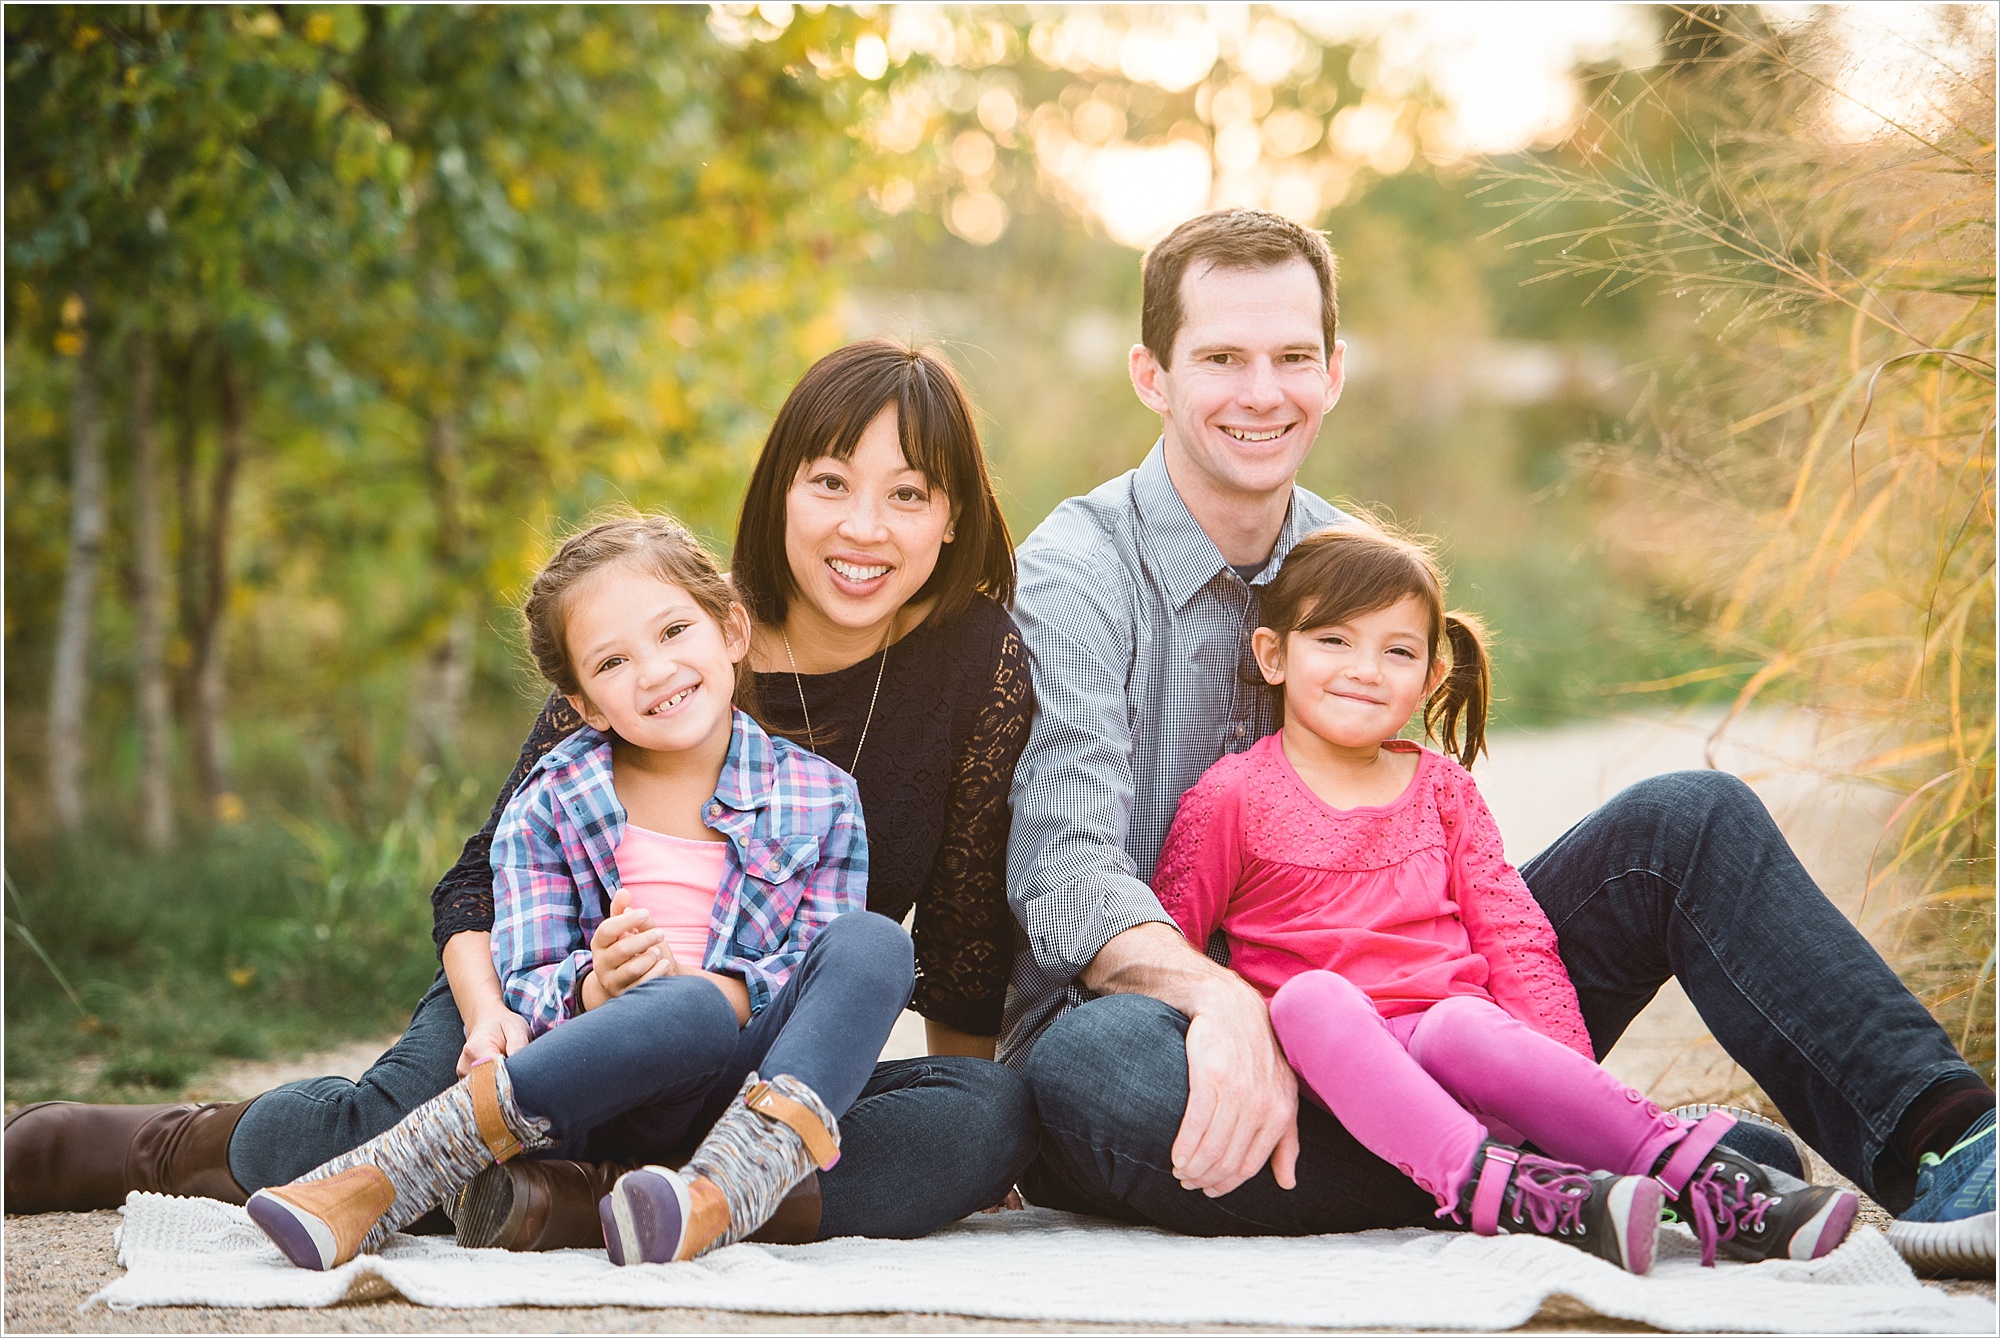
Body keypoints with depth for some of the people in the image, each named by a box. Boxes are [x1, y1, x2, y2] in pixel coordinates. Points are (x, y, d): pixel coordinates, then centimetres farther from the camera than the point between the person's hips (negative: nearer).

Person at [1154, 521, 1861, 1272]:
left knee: (1463, 1026, -35)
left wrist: (1568, 1078, -1)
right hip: (1332, 1068, -2)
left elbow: (1513, 936, 12)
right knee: (1312, 996, -37)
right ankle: (1490, 1184, -54)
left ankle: (1712, 1187, -47)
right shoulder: (1234, 795, 7)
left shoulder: (1440, 788, 17)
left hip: (1449, 1027, 2)